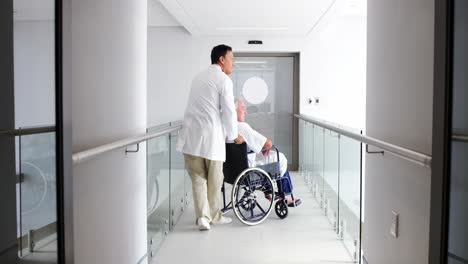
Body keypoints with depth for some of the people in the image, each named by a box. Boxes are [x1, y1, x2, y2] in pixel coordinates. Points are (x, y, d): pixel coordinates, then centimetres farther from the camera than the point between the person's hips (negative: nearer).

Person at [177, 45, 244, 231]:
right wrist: (234, 135, 7)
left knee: (198, 179, 8)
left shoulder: (198, 77, 19)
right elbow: (228, 111, -9)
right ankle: (214, 215, 22)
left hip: (191, 137, 6)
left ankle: (203, 216, 1)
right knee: (214, 180, 10)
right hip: (211, 137, -6)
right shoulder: (223, 80, -5)